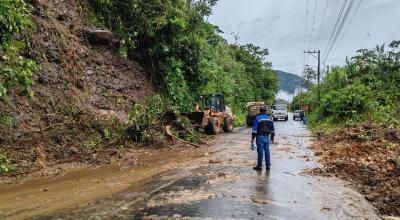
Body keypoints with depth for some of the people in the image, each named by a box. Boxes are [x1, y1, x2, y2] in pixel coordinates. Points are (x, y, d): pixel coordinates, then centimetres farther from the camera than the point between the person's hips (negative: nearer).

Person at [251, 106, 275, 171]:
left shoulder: (258, 118, -7)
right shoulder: (270, 118, 10)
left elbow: (254, 130, -10)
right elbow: (272, 130, 14)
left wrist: (253, 138, -6)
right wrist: (272, 138, 20)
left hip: (260, 137, -5)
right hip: (267, 137, 5)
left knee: (260, 151, -3)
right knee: (267, 151, 8)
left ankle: (259, 166, 3)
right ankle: (268, 166, 11)